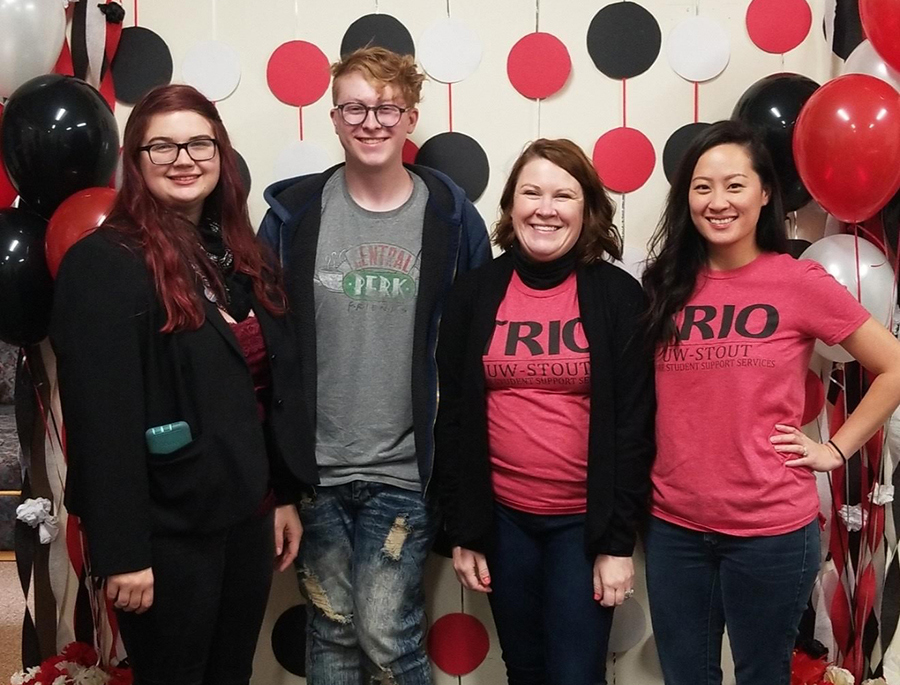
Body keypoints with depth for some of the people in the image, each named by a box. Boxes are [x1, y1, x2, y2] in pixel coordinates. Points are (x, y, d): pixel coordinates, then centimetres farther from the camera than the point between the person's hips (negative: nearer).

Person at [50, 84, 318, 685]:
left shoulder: (242, 256, 8)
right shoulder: (104, 264, -14)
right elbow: (101, 417, -18)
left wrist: (287, 494, 11)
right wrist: (122, 550, -18)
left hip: (247, 514, 7)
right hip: (168, 529, -6)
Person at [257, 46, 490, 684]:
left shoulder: (452, 218, -3)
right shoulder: (295, 213, -1)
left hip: (403, 469, -1)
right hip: (314, 464, 2)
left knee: (386, 634, 2)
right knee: (331, 629, 14)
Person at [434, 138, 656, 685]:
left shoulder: (617, 296, -7)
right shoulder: (476, 292, -1)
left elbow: (634, 424, -8)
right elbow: (453, 418, 1)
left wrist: (618, 541, -10)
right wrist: (463, 531, 1)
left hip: (584, 520, -2)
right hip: (501, 517, 3)